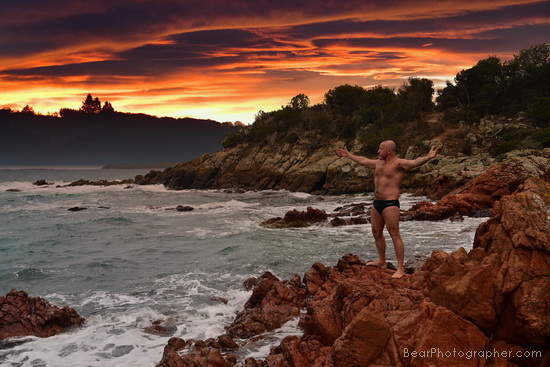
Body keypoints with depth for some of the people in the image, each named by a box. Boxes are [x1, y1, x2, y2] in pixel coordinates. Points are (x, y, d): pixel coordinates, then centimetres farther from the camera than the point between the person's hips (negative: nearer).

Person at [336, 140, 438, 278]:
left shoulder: (399, 163, -10)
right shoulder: (378, 163, 15)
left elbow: (415, 162, -28)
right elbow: (362, 160, 31)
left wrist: (428, 157, -47)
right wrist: (348, 155, 41)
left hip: (390, 204, -9)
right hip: (376, 203, 9)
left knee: (395, 236, -8)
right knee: (376, 233, 18)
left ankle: (400, 269, -5)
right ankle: (381, 261, 34)